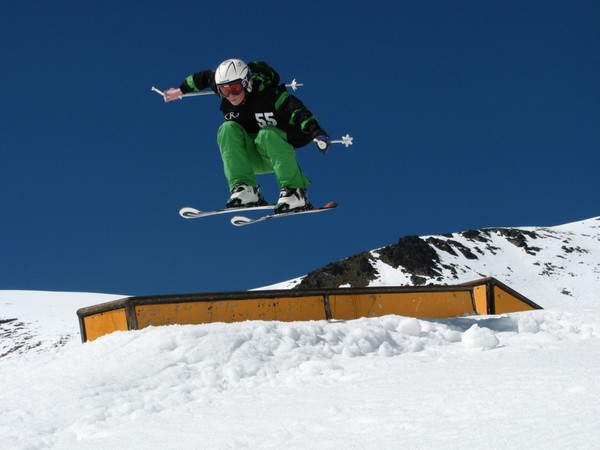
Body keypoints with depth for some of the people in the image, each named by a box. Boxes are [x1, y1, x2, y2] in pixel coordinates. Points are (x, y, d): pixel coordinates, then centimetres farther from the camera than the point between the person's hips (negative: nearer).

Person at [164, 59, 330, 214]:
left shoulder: (268, 94, -21)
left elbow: (298, 112, -32)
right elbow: (206, 77, 13)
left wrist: (316, 132, -48)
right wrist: (180, 90, 25)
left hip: (278, 154, -4)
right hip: (250, 159, 4)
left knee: (267, 135, -35)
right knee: (228, 129, -22)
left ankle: (295, 193, -37)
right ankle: (245, 189, -33)